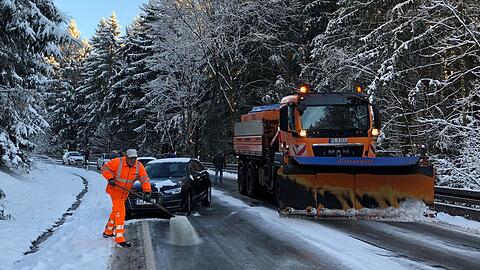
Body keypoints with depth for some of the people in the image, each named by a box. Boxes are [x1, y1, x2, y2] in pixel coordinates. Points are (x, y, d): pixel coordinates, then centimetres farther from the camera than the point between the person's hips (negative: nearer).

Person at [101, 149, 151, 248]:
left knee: (116, 211, 22)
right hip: (115, 190, -6)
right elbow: (105, 168, -13)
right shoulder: (117, 162, -21)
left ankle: (108, 232, 42)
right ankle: (120, 239, -12)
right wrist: (110, 178, -27)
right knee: (120, 213, -13)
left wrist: (147, 192, -24)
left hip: (125, 193, 6)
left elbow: (145, 179, -11)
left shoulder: (139, 166, -10)